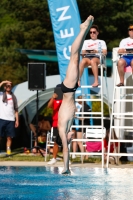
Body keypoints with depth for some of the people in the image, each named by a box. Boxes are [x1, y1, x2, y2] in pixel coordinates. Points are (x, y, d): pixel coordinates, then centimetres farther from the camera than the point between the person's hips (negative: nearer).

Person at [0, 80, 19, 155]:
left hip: (11, 120, 3)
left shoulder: (13, 97, 14)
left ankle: (8, 151, 6)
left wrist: (17, 120, 7)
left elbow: (16, 110, 13)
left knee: (9, 137, 2)